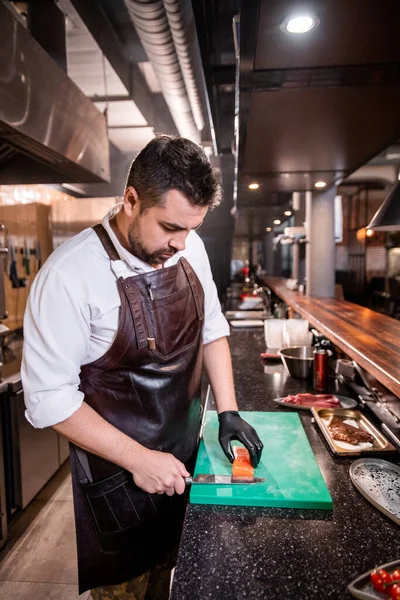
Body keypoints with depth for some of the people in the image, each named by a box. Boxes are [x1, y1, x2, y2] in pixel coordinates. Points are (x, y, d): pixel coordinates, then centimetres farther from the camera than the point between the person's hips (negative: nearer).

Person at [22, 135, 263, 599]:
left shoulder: (191, 248, -7)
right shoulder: (70, 274, -25)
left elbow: (212, 330, 4)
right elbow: (49, 398, -21)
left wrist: (228, 412, -4)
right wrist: (137, 459, -22)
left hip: (185, 456, 6)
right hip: (117, 472, -5)